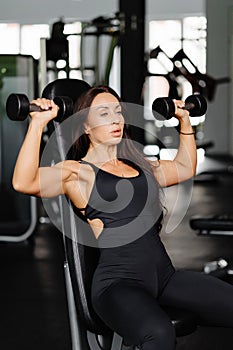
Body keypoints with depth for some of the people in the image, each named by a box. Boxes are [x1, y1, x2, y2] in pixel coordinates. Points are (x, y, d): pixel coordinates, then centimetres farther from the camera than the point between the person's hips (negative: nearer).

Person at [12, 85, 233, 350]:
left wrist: (184, 120, 35)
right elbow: (23, 182, -18)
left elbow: (186, 168, 38)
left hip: (164, 275, 7)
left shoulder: (138, 164, 22)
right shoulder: (77, 172, 1)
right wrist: (38, 124, -21)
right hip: (118, 281, -7)